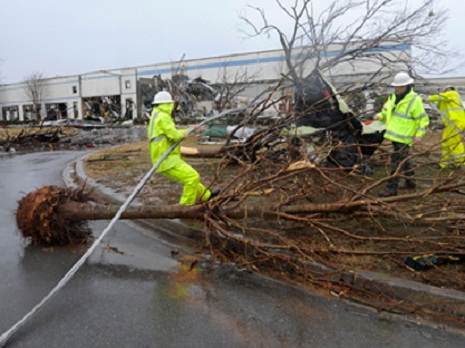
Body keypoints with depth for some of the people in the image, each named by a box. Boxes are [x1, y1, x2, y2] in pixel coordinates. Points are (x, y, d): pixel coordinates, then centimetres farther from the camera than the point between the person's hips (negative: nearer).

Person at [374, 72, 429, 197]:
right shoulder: (393, 97, 10)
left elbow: (423, 119, -9)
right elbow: (386, 111, 20)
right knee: (403, 159, 19)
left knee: (397, 161, -8)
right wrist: (380, 116, -3)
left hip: (404, 137, -8)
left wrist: (419, 135, -18)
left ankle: (391, 188, -6)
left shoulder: (415, 100, -12)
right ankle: (411, 181, 35)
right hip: (395, 135, 8)